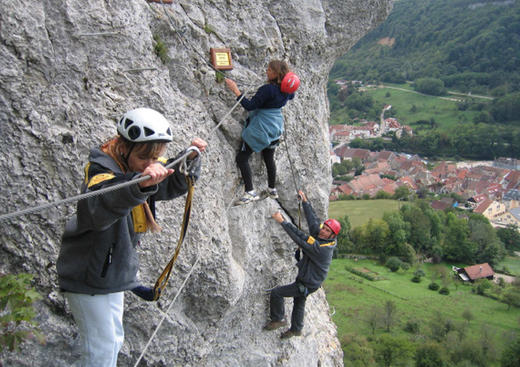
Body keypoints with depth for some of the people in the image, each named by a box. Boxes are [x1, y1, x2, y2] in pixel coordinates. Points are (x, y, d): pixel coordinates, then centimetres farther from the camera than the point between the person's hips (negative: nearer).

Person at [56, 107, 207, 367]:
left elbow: (174, 185, 11)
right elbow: (102, 205, -49)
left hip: (113, 273, 9)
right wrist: (139, 184, -68)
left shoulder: (139, 170, -1)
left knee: (113, 341, 21)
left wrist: (191, 159, -9)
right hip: (88, 277, -9)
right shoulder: (102, 170, -27)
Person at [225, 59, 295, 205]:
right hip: (275, 127, 8)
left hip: (260, 129, -8)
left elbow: (250, 106, -24)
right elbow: (291, 96, 25)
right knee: (269, 158, 22)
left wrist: (236, 90, -22)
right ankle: (272, 190, 33)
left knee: (242, 158, -2)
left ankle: (250, 192, -7)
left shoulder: (267, 89, -25)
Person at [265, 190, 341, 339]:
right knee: (299, 303, 27)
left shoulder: (320, 247, -33)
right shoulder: (320, 236, -8)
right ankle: (296, 329, 47)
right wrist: (305, 201, 4)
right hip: (304, 280, 10)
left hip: (307, 285, -10)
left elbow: (300, 237, -37)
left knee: (276, 292, -7)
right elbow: (313, 219, 1)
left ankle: (277, 320, 11)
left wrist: (282, 221, -34)